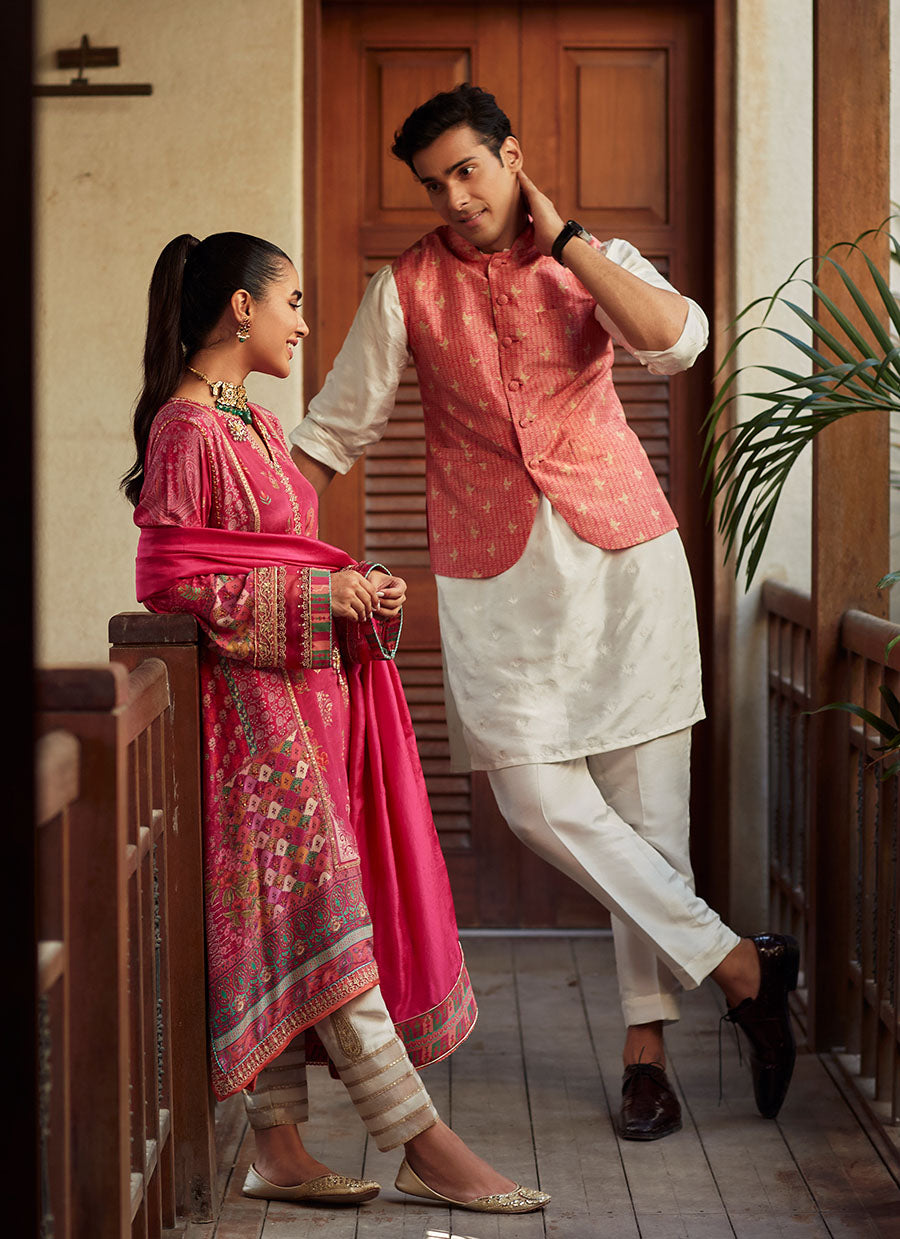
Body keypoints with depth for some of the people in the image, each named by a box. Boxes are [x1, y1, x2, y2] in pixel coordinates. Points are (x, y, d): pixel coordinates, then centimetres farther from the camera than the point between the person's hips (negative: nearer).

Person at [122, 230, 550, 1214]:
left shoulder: (257, 425, 20)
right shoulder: (188, 428, -10)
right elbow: (168, 579, -14)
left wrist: (359, 590, 7)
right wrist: (315, 593, -17)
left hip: (309, 683, 10)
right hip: (252, 695, -10)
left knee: (289, 929, 7)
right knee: (324, 911, -11)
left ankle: (278, 1152, 10)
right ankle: (425, 1148, -11)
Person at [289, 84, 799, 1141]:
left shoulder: (598, 261, 7)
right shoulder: (407, 287, 6)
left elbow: (679, 340, -14)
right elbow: (336, 427, 10)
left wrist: (562, 239, -8)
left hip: (622, 548, 0)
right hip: (495, 575, 0)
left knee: (646, 797, -1)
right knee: (537, 793, -14)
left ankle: (646, 1044, 8)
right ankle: (738, 963, -4)